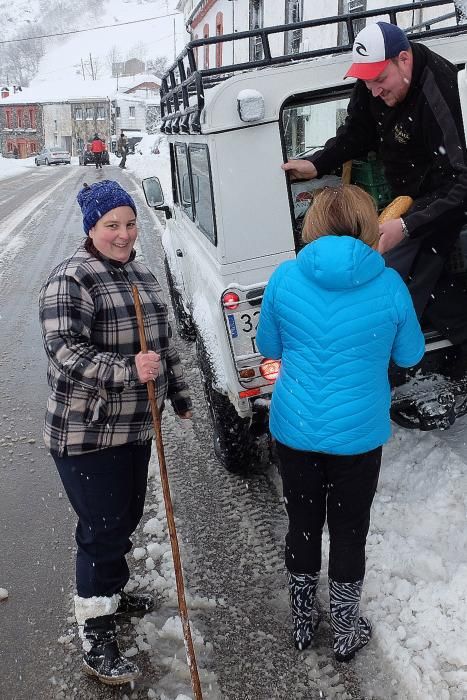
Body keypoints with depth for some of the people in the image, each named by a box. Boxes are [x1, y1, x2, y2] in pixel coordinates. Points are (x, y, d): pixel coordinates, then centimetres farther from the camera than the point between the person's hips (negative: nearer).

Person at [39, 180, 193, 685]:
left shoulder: (142, 276, 11)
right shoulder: (70, 280, -14)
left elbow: (163, 343, 19)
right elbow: (66, 352, -24)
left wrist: (180, 396, 23)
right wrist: (128, 370, -36)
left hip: (135, 427, 8)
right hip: (87, 434, -7)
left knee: (126, 519, 20)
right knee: (102, 529, 0)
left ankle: (111, 592, 44)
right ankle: (96, 639, 17)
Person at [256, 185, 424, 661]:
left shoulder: (284, 278, -11)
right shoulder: (389, 285, -13)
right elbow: (409, 355, 2)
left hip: (294, 429, 1)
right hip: (359, 434, -1)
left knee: (302, 526, 20)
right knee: (349, 532, 18)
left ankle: (302, 623, 40)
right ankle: (346, 634, 38)